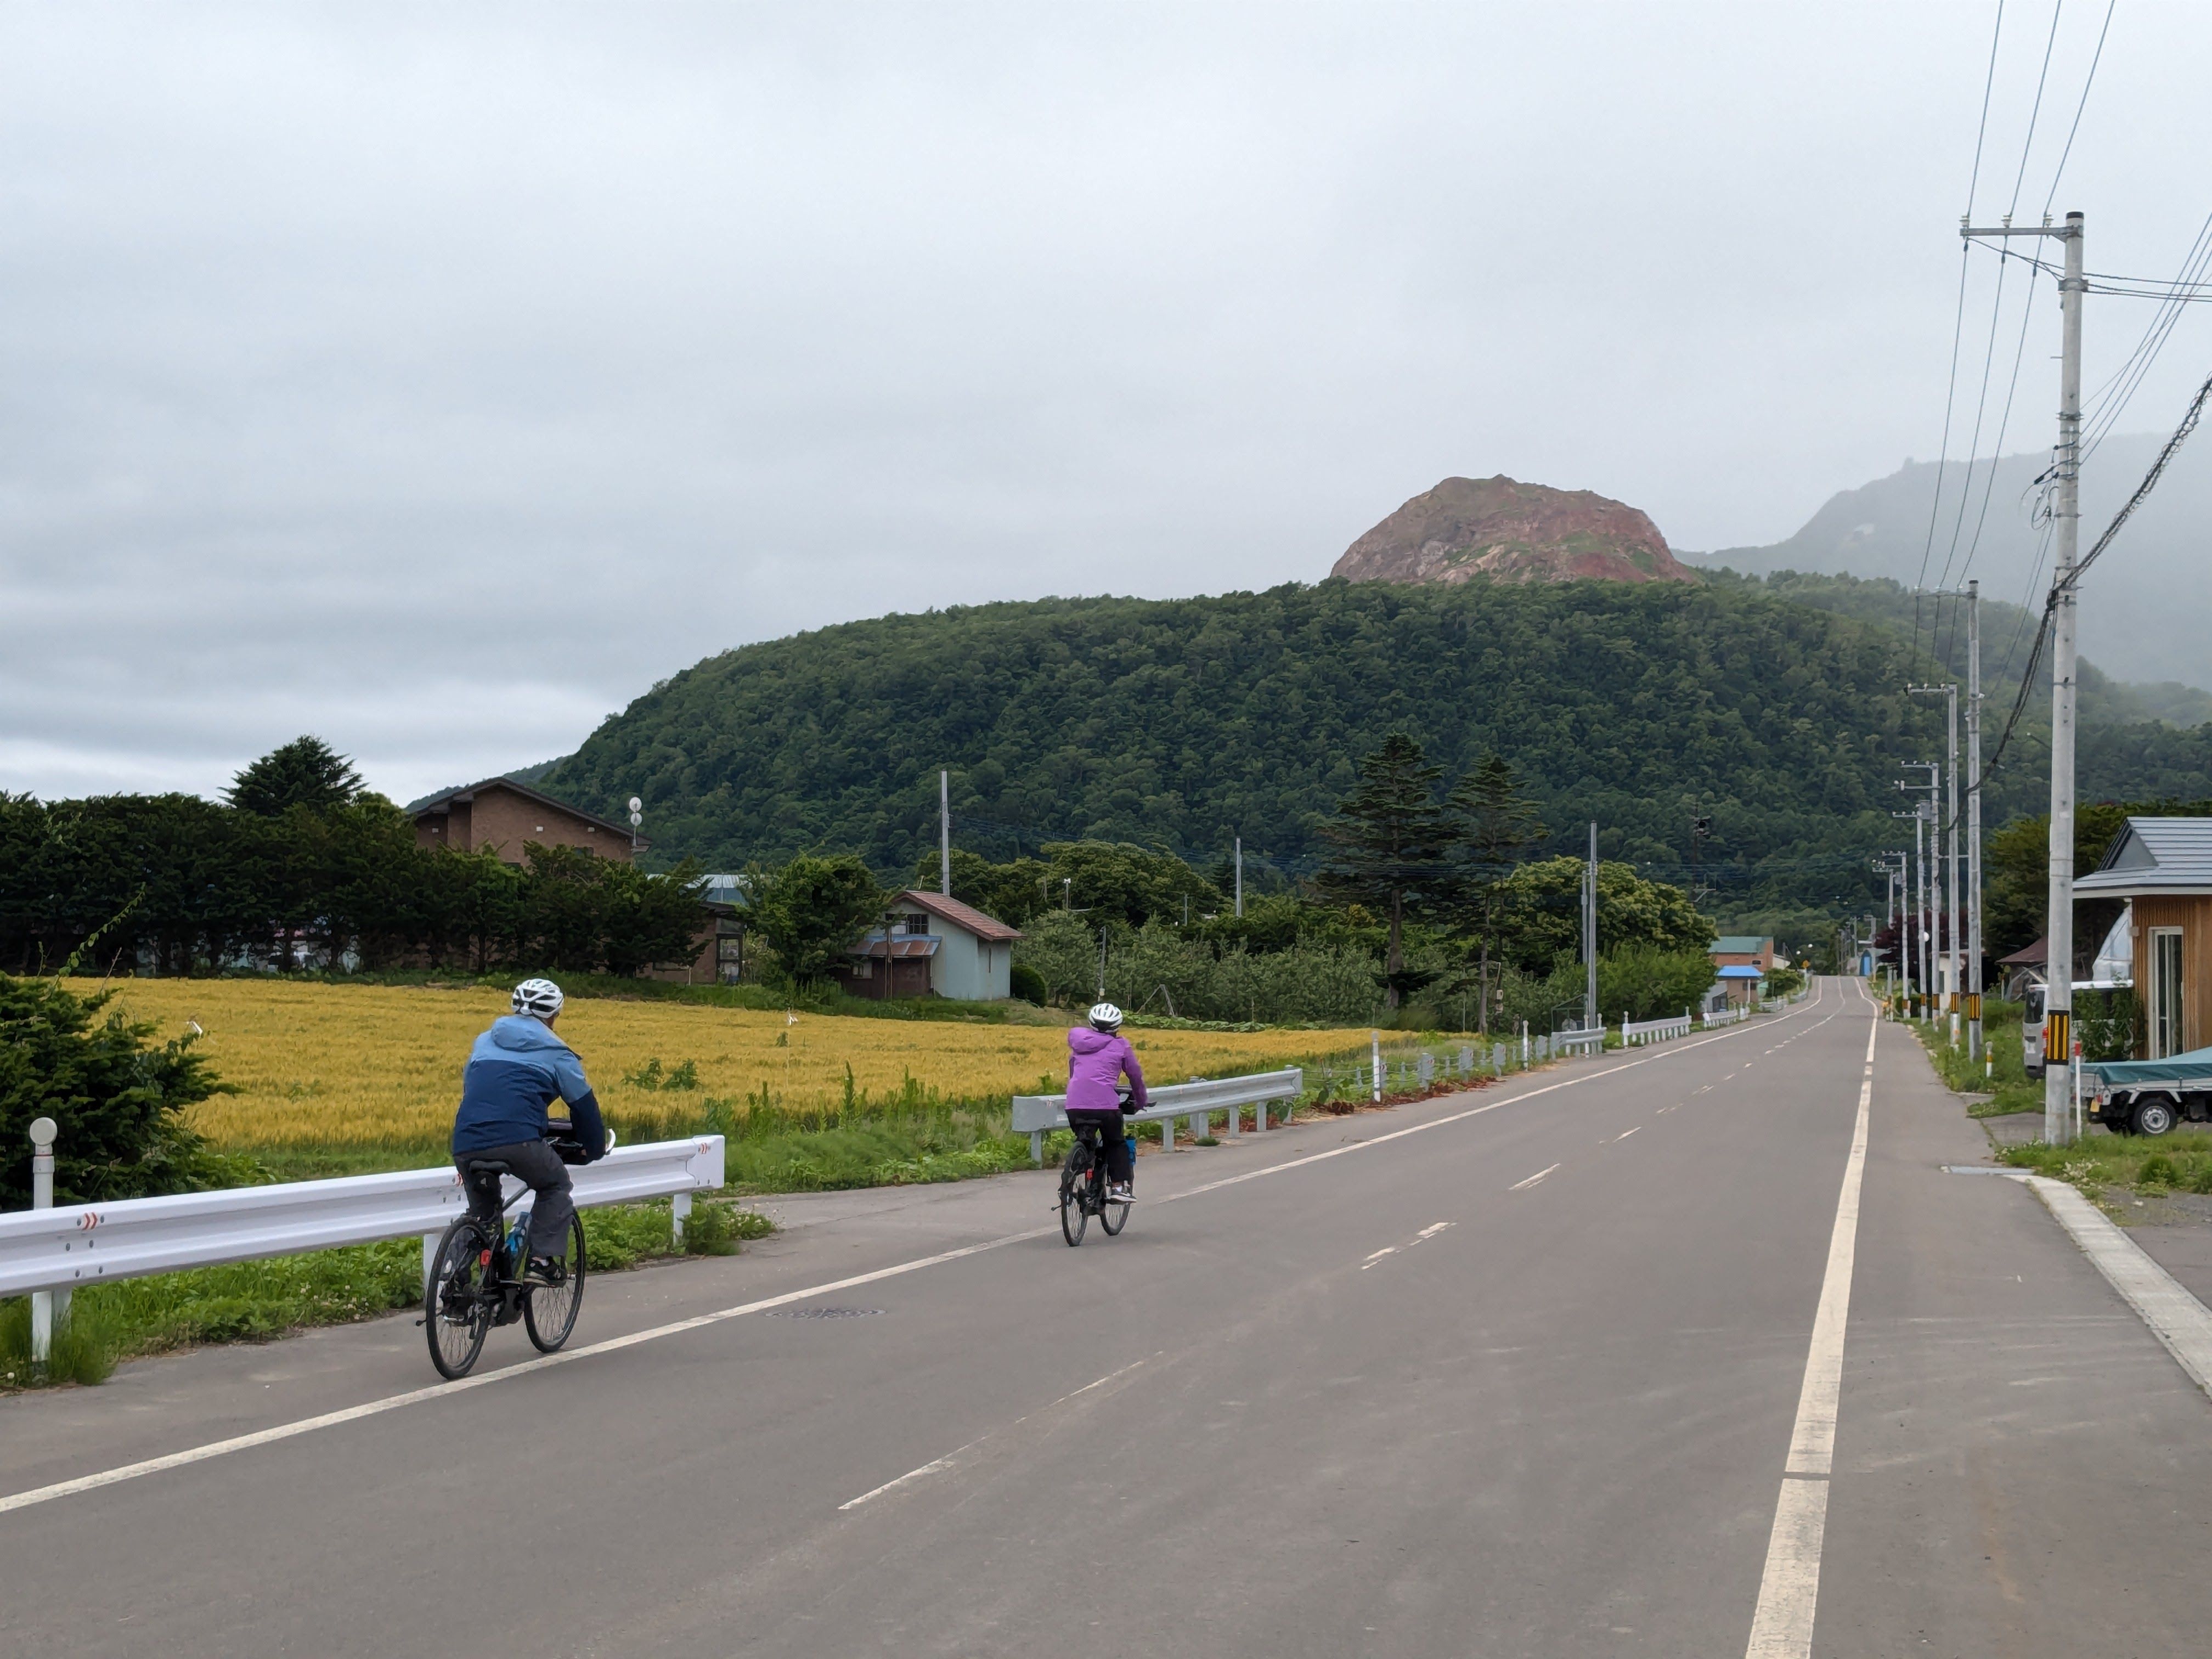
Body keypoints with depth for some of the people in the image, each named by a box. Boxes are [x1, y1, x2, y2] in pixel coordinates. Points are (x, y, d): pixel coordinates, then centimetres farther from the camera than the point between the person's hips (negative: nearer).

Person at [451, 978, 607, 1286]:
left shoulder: (484, 1042, 28)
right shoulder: (557, 1055, 16)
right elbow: (584, 1106, 21)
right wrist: (596, 1151, 38)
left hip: (466, 1144, 4)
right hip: (518, 1142, -4)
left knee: (482, 1204, 30)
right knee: (555, 1186, 21)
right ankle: (544, 1262, 7)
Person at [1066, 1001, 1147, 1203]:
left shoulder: (1079, 1042, 19)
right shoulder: (1120, 1045, 10)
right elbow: (1136, 1076, 18)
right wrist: (1140, 1102, 34)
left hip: (1075, 1104, 3)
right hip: (1105, 1103, -3)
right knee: (1116, 1143, 17)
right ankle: (1119, 1187, 6)